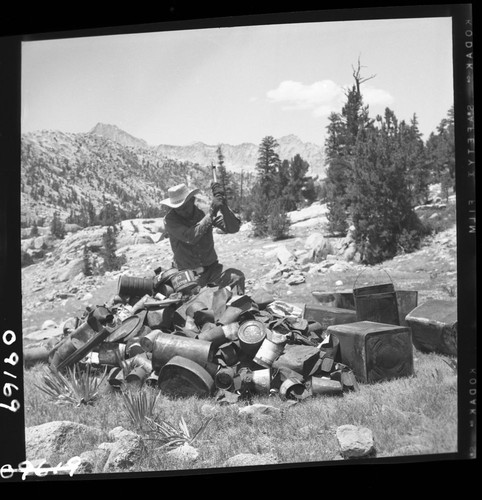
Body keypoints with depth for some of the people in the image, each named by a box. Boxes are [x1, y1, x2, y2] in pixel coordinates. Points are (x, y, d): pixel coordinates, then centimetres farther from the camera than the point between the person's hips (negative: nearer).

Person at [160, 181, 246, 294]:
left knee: (238, 277, -22)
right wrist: (210, 213, -30)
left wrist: (223, 205, -28)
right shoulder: (170, 220, -12)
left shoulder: (204, 212, -6)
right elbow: (190, 238, -29)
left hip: (211, 268, 2)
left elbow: (233, 228, -14)